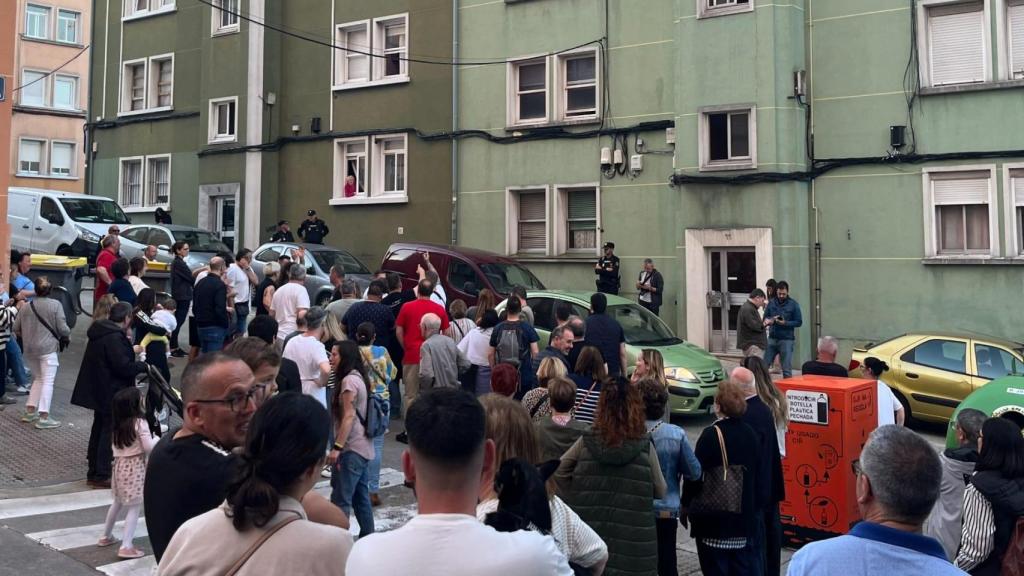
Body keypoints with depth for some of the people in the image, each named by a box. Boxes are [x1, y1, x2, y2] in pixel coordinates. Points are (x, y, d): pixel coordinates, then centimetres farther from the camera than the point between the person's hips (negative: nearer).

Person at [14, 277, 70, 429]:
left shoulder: (26, 306, 5)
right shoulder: (55, 305, -8)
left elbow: (16, 328, 10)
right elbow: (62, 328, -10)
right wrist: (68, 334, 12)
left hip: (29, 349, 5)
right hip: (48, 348, -5)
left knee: (39, 378, 21)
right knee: (48, 381, -3)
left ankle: (30, 411, 21)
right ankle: (43, 417, -7)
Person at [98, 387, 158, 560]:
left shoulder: (118, 424, 5)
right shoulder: (139, 423, -17)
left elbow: (116, 445, 14)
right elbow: (148, 447, -17)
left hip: (120, 465, 8)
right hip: (134, 467, -8)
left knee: (118, 502, 25)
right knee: (134, 507, -4)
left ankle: (106, 536, 38)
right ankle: (126, 546, -8)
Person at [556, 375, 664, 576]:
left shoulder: (587, 441, -6)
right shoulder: (645, 446, -9)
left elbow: (558, 471, 4)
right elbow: (660, 492, 1)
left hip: (590, 536, 1)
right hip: (634, 540, -1)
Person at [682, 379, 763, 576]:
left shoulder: (711, 435, -16)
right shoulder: (750, 434, 3)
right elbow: (758, 476, 11)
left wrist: (685, 503, -3)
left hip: (714, 518, -6)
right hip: (745, 516, 6)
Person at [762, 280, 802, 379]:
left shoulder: (793, 304, -3)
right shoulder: (771, 303, 6)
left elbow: (799, 322, -3)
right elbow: (765, 318, 10)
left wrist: (785, 323, -18)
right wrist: (770, 320, -13)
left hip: (786, 340, -3)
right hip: (772, 338, 3)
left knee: (786, 369, 0)